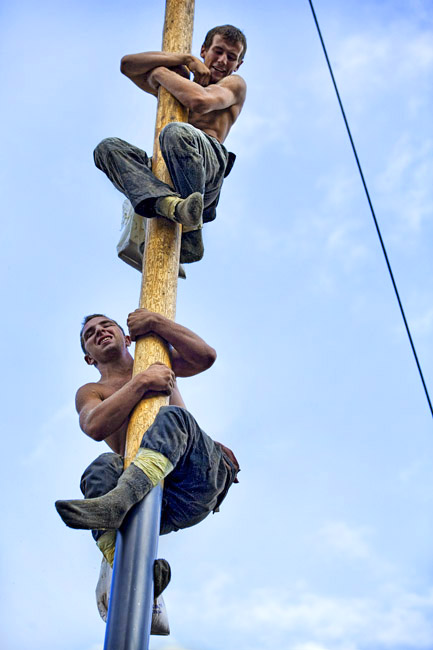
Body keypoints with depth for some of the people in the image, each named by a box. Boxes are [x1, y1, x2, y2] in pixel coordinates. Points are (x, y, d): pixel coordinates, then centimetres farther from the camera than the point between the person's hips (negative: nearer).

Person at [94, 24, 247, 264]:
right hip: (166, 173, 5)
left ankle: (190, 236, -34)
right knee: (108, 147, -19)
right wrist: (188, 60, 14)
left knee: (176, 132, -34)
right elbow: (127, 64, 21)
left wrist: (160, 73, 10)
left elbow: (200, 102, -4)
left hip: (210, 164, -5)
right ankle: (174, 206, -45)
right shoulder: (178, 86, 35)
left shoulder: (235, 84, 21)